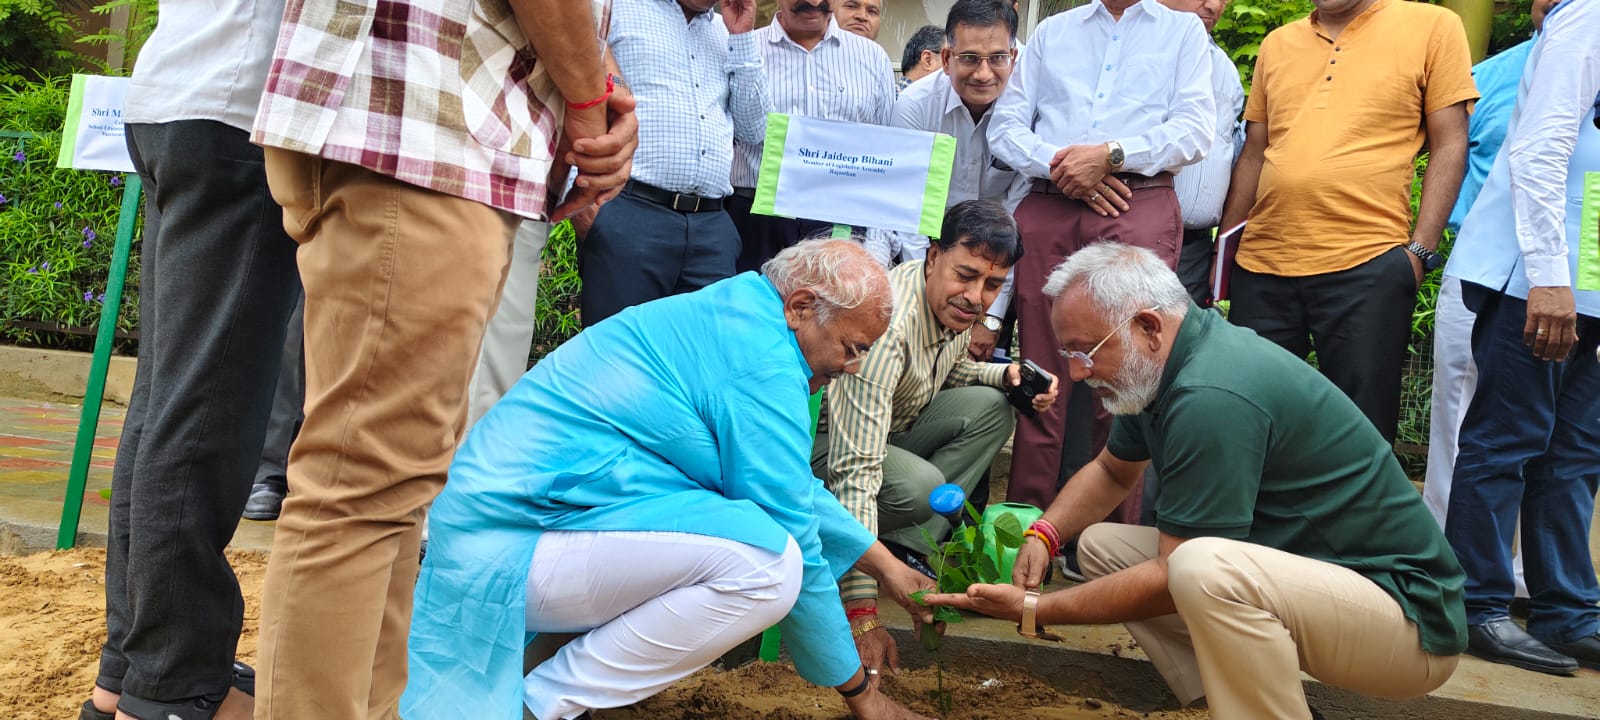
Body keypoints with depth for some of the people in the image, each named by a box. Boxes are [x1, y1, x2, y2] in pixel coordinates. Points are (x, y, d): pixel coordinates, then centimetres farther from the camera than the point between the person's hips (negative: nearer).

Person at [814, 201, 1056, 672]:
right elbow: (855, 470, -42)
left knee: (991, 408, -5)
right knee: (919, 486, -34)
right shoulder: (888, 325, -36)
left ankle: (906, 546, -10)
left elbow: (950, 369, 17)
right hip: (819, 440, -9)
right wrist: (862, 612, -46)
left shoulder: (955, 304, -9)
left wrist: (1006, 375, -8)